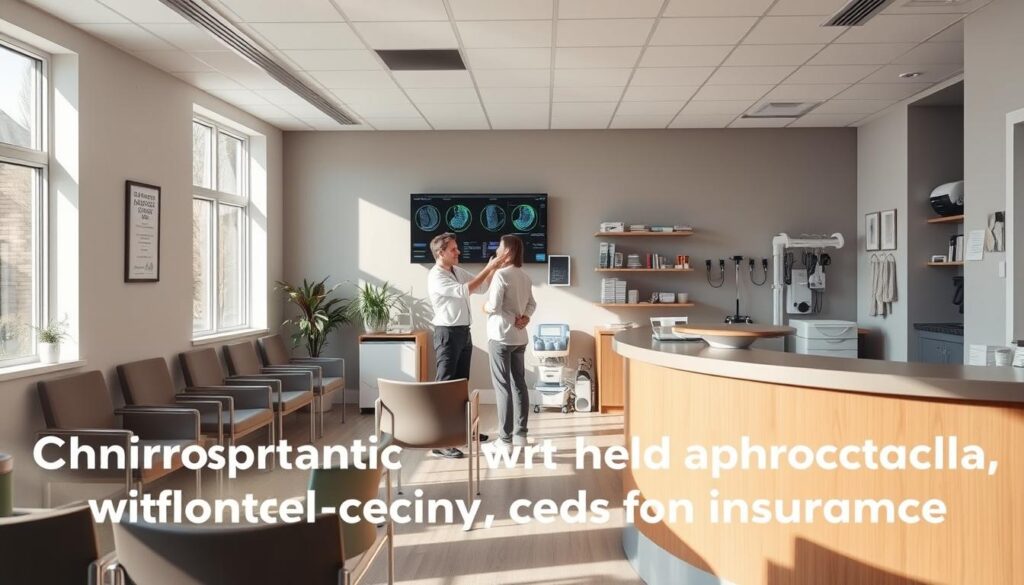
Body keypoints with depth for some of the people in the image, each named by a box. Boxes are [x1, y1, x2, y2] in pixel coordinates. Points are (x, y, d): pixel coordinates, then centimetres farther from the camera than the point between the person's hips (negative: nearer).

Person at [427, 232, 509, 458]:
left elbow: (482, 287, 15)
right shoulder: (436, 277, -17)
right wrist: (488, 268, -26)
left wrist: (494, 269, -2)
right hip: (447, 334, -9)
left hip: (463, 332, 9)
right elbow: (465, 290, -28)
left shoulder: (458, 271, 11)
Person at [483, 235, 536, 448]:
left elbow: (493, 306, -19)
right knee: (519, 384, 11)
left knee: (503, 386, -3)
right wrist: (525, 317, 2)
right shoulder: (524, 276, 12)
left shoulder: (501, 274, -14)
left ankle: (505, 439, 0)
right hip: (520, 337, 8)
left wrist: (484, 307, 2)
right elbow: (532, 304, 17)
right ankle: (520, 434, 16)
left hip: (501, 337, -8)